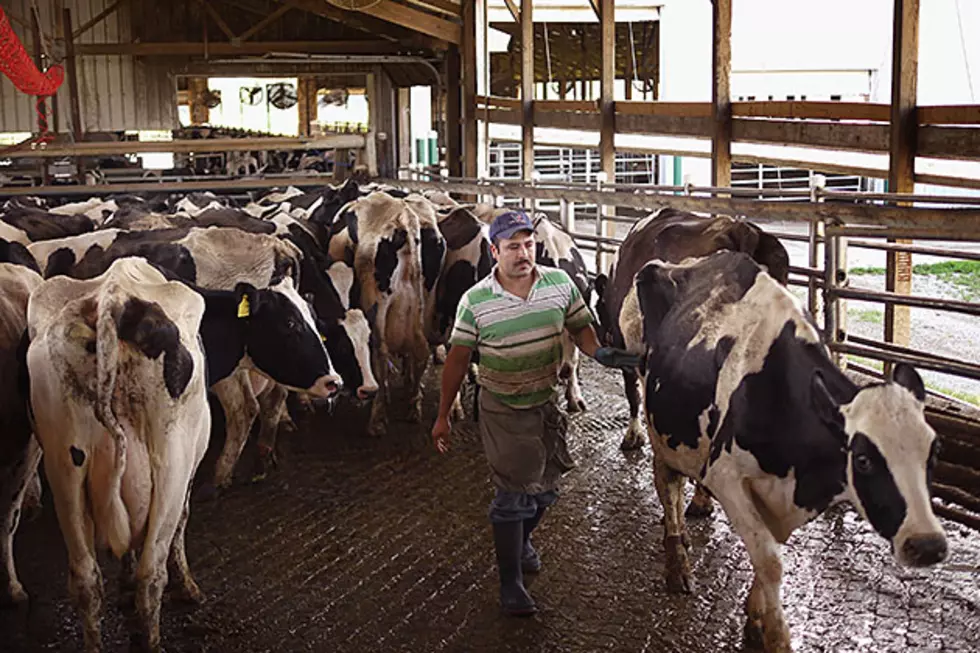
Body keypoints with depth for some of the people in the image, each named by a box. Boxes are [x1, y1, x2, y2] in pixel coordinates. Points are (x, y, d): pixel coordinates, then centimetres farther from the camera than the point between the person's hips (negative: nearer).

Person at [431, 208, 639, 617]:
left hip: (547, 403, 4)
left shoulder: (560, 284, -8)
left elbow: (580, 328, 5)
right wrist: (443, 416, -4)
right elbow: (458, 358, -8)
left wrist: (599, 353, -18)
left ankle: (520, 541, 47)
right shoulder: (475, 301, -15)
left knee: (545, 488, 17)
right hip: (502, 409, -4)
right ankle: (510, 580, 14)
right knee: (513, 492, -2)